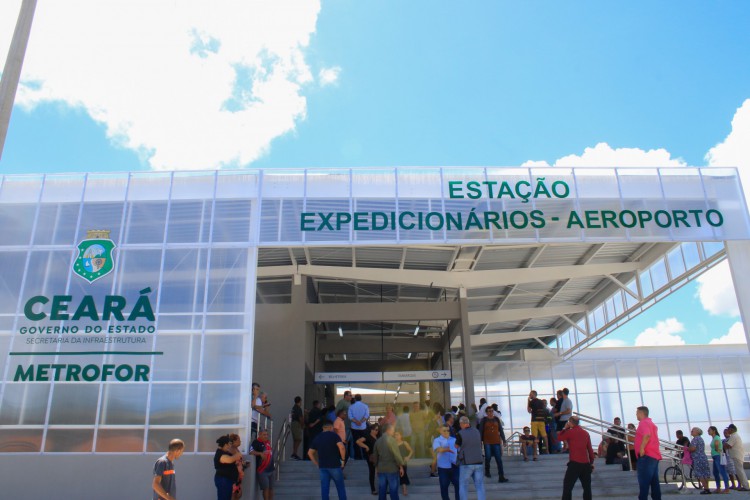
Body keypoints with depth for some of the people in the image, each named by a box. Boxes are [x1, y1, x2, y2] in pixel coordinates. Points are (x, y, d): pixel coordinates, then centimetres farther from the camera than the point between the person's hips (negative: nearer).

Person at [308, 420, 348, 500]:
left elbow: (310, 453, 13)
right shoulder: (334, 435, -5)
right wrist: (343, 459, -8)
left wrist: (317, 464, 14)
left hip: (322, 466, 4)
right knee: (340, 488, 9)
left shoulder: (317, 438, 11)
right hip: (334, 465, -4)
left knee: (324, 489, 7)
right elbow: (342, 447, -20)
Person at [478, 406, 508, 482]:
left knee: (499, 459, -3)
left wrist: (503, 439, 7)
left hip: (496, 441, 2)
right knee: (488, 457, -1)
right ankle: (487, 471, 27)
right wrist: (480, 441, -2)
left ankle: (501, 477, -3)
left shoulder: (496, 419, 9)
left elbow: (500, 430, 11)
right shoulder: (484, 420, 2)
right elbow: (481, 431, 2)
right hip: (487, 442, -2)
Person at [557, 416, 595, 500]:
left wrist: (564, 428, 15)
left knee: (567, 487, -3)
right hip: (586, 464, 5)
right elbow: (590, 449, 11)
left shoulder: (570, 432, -5)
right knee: (587, 487, 13)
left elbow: (559, 438, 8)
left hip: (575, 463, -5)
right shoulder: (586, 433, 9)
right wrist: (592, 462, 17)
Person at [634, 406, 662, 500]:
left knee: (644, 482, -10)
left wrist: (642, 448, -25)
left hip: (646, 456, -10)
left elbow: (647, 435, -26)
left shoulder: (643, 422, -9)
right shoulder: (651, 423, 22)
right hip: (654, 456, 10)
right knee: (654, 481, 10)